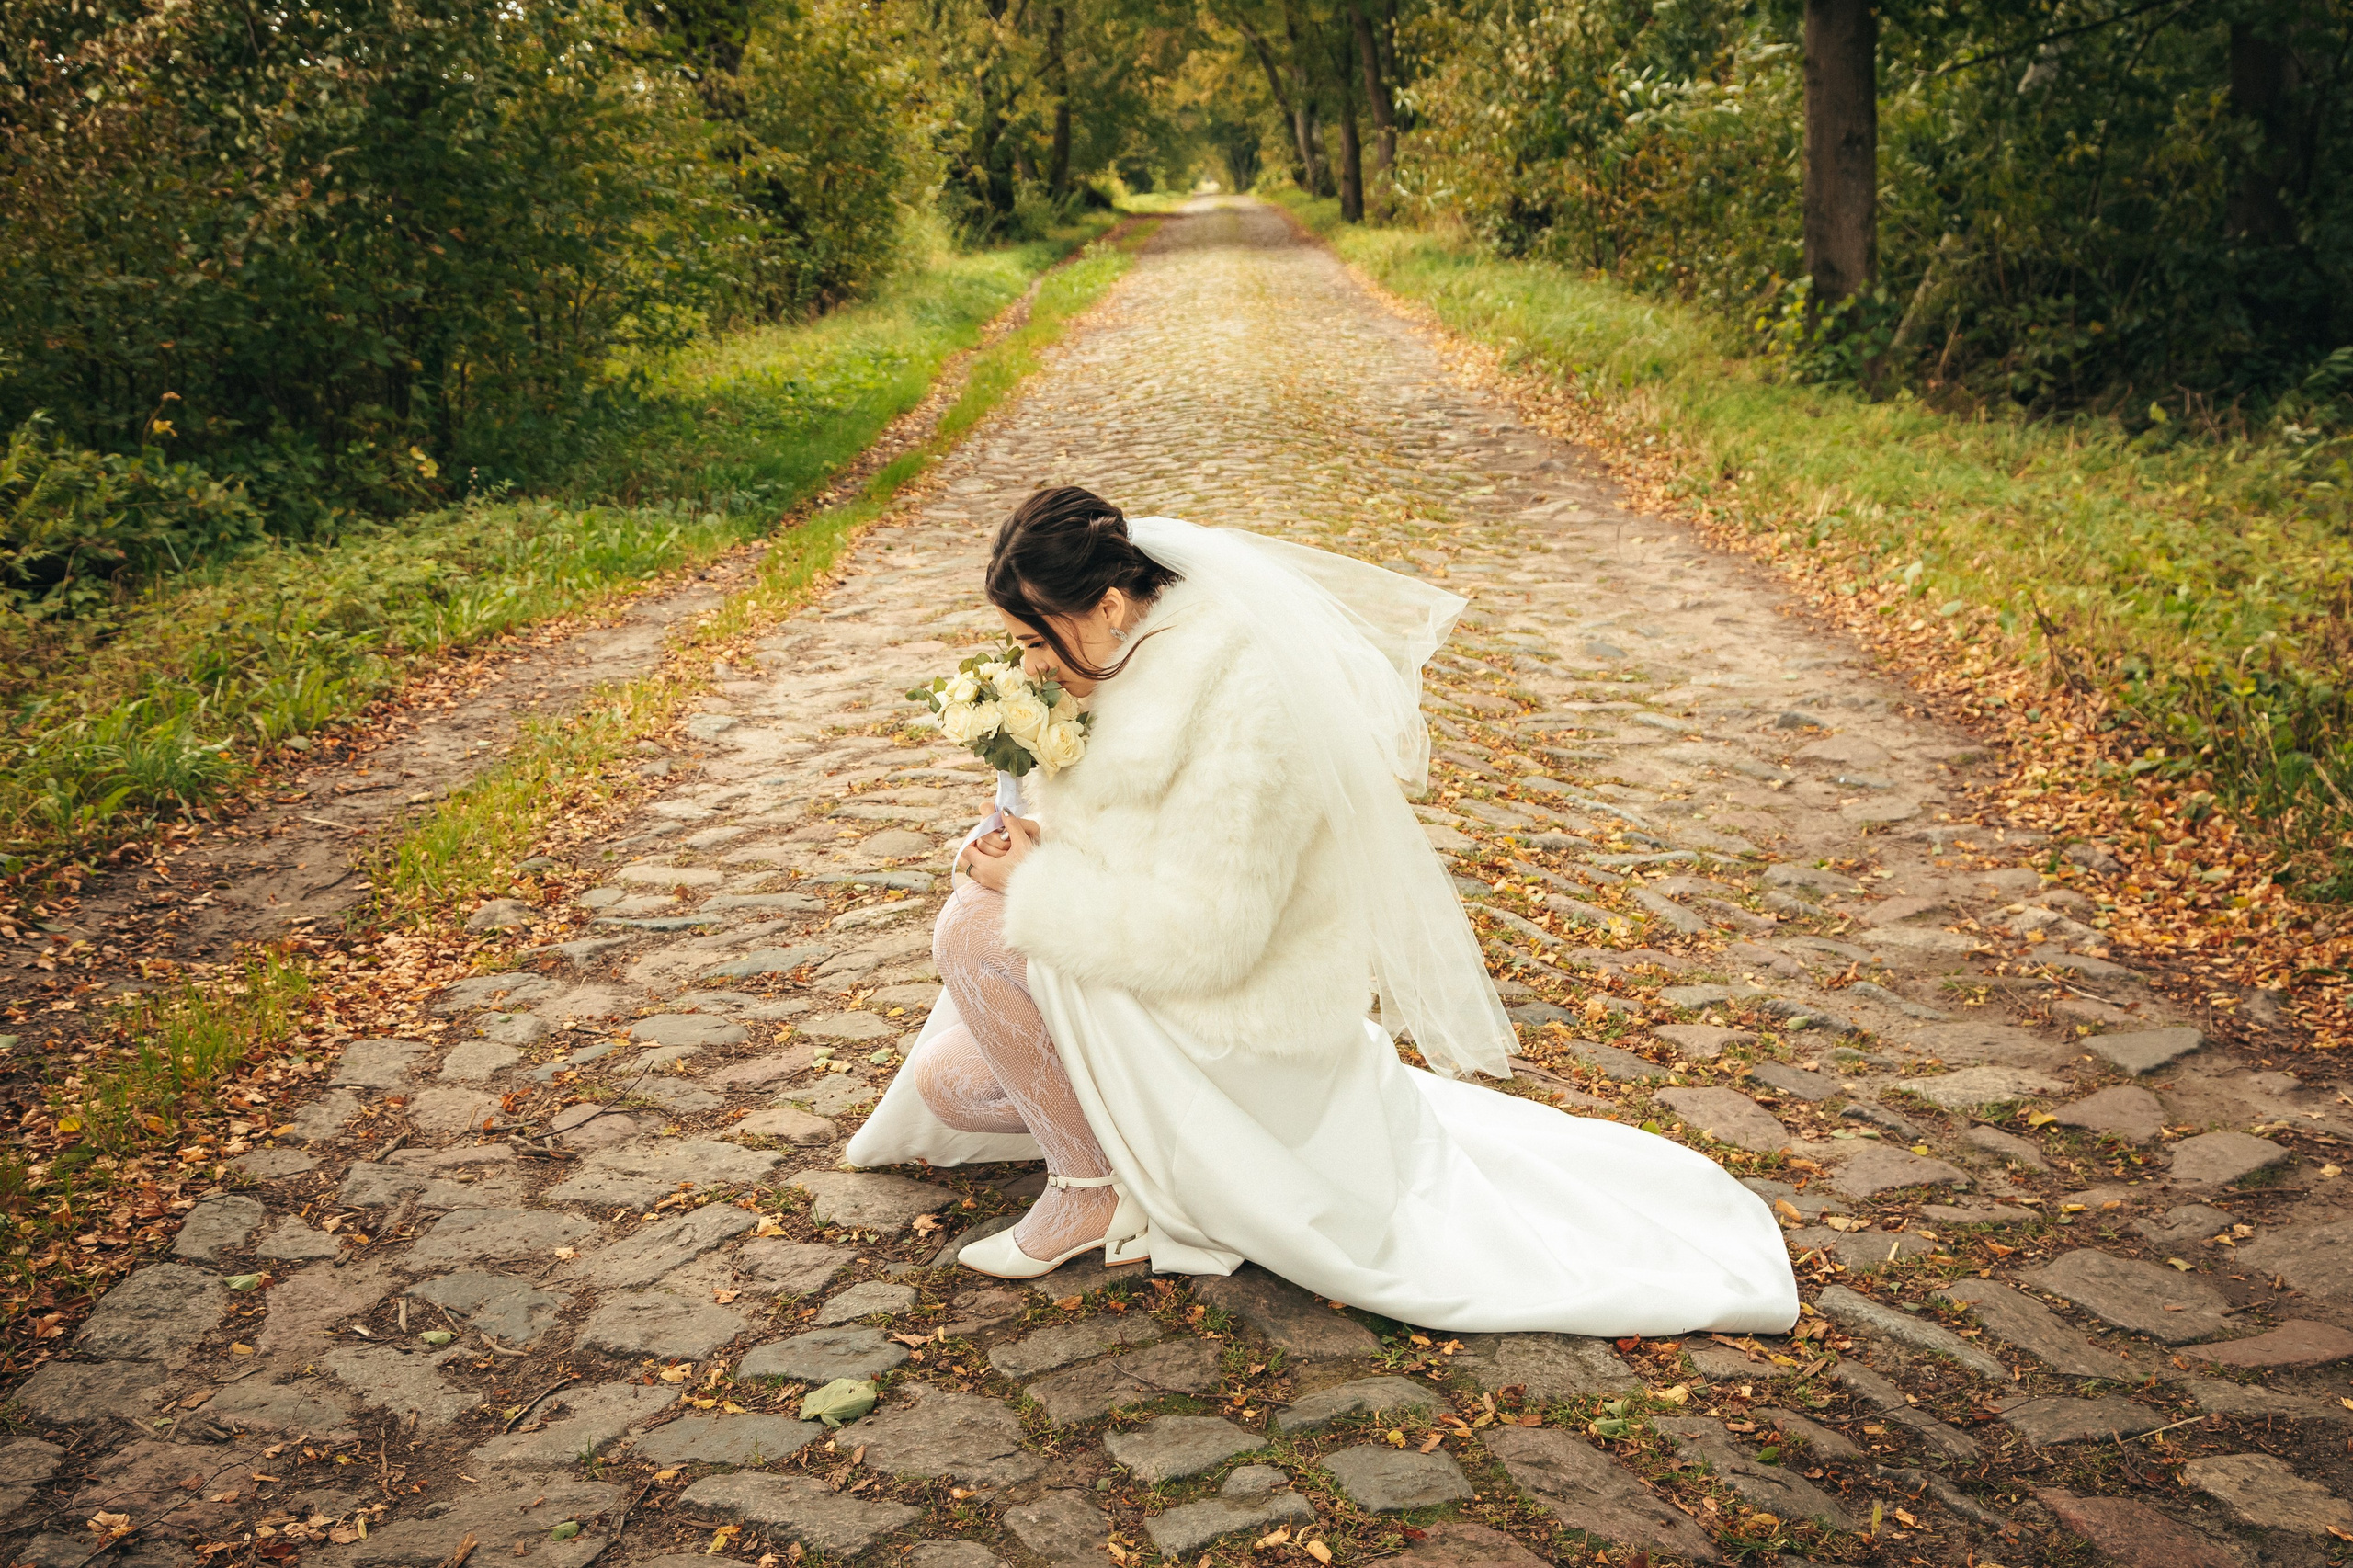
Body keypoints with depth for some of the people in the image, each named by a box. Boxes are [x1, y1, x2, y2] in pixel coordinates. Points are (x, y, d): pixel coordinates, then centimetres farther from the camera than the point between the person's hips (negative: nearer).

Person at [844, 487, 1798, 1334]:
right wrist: (1040, 839, -6)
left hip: (1243, 1033, -10)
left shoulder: (1241, 708, -30)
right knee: (947, 1079, 12)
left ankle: (1096, 1187, -2)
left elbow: (1199, 933, -29)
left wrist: (1030, 883, -19)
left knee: (978, 932, -19)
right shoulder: (1164, 656, -1)